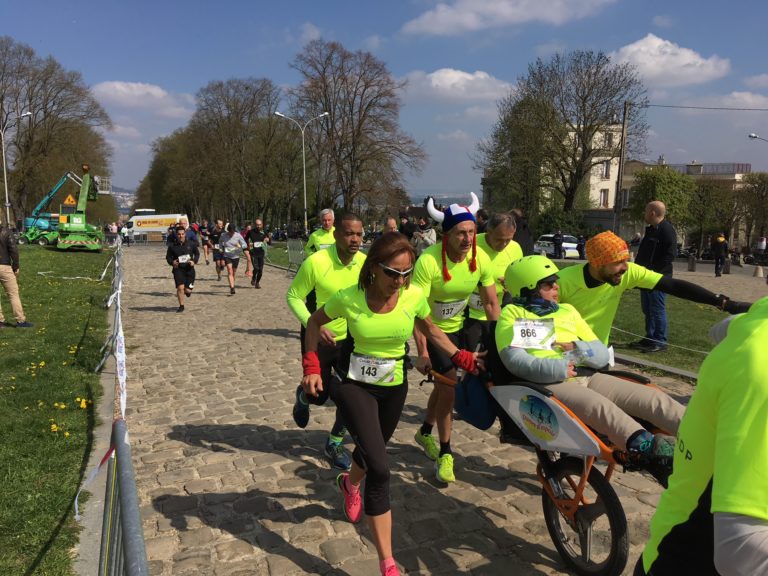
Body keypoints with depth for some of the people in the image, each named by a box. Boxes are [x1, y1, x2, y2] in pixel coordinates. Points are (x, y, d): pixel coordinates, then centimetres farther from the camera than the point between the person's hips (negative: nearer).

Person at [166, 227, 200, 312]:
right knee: (180, 287, -13)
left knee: (188, 290, -2)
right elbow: (168, 257, 9)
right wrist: (172, 262, -12)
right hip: (178, 269, 0)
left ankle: (188, 290, 40)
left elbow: (197, 253, 12)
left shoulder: (191, 244, -1)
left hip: (189, 269, 0)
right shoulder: (172, 246, -1)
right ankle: (181, 306, 6)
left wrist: (194, 261, -6)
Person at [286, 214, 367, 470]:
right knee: (319, 396, 10)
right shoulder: (316, 262, -23)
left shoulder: (365, 263, -11)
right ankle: (303, 396, 49)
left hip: (351, 340, 3)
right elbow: (293, 297, -14)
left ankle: (334, 443, 27)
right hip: (318, 340, -3)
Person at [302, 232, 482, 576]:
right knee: (379, 469, -15)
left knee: (371, 451, 25)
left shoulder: (414, 297, -15)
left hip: (394, 386, 4)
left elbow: (431, 331, 6)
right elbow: (315, 322, -1)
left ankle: (350, 484, 63)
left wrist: (460, 357, -5)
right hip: (356, 385, -3)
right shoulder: (348, 299, -20)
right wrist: (311, 366, -10)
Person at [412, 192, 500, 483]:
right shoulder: (428, 261, -31)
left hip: (457, 328, 5)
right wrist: (422, 351, -32)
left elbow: (491, 303, -6)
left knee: (445, 383, 17)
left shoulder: (481, 259, -16)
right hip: (432, 329, -5)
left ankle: (425, 433, 42)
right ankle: (445, 454, 3)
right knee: (449, 382, -14)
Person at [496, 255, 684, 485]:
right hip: (547, 383, -7)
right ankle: (652, 451, -57)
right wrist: (558, 369, -19)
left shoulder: (567, 310, 24)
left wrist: (577, 349, -3)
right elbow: (515, 360, -9)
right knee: (600, 406, -36)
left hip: (587, 377, 7)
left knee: (652, 397, -14)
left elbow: (603, 355, 19)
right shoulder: (512, 313, 7)